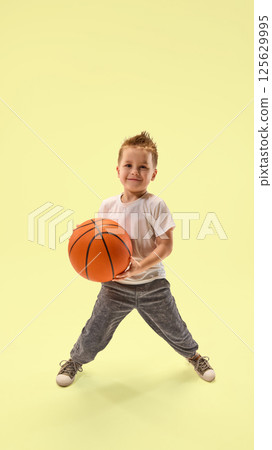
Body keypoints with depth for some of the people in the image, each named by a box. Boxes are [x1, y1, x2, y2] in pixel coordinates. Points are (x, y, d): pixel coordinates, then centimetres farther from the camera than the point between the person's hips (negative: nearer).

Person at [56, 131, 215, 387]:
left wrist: (140, 266, -27)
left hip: (152, 283, -2)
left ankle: (194, 355, 46)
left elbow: (166, 246, -15)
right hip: (116, 285, 2)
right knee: (95, 331, 10)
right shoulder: (107, 206, -3)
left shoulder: (155, 205, -14)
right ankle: (75, 360, 40)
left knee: (173, 328, 16)